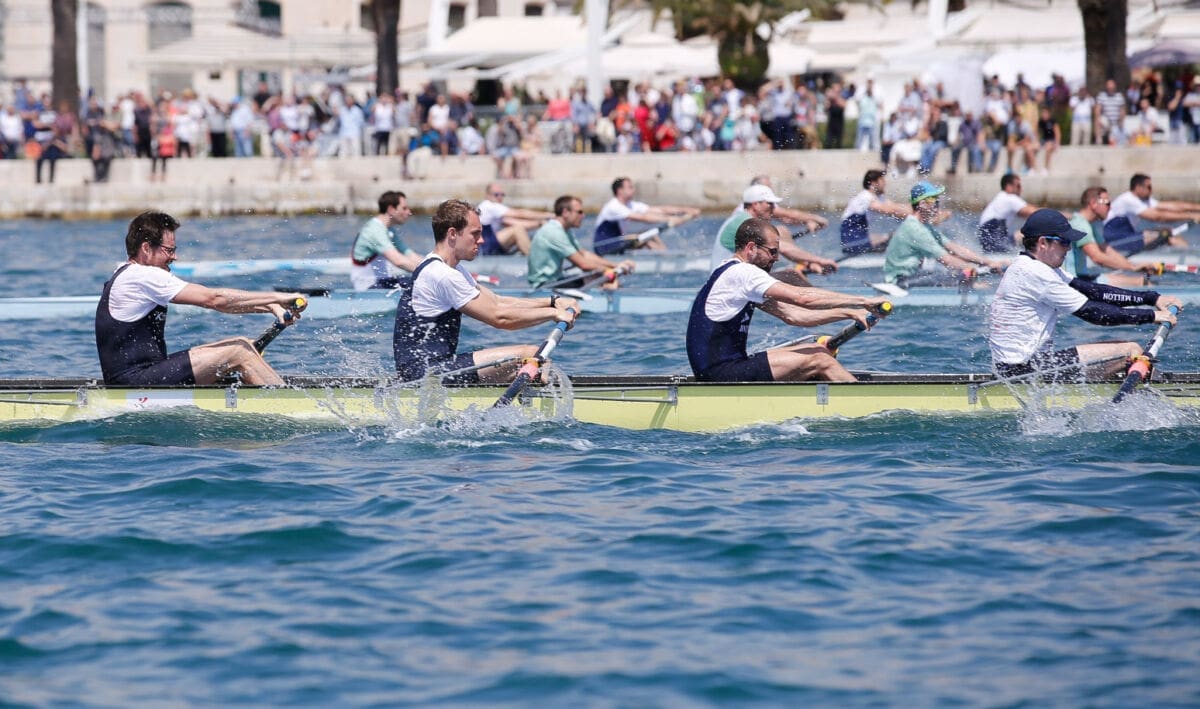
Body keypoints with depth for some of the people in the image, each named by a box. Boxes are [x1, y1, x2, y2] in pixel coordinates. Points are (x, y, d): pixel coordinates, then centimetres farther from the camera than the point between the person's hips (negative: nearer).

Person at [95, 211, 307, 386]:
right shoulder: (142, 276, -15)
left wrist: (269, 306, 5)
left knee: (241, 345, 8)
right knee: (238, 353, -11)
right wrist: (276, 298, -10)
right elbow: (212, 299, -17)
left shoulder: (129, 273, 17)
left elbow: (208, 299, 13)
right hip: (137, 384, -10)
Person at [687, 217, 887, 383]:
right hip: (720, 374, -10)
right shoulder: (740, 273, -14)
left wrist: (848, 314, 7)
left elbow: (791, 315, 16)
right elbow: (802, 297, -20)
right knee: (818, 360, -11)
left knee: (818, 351, 9)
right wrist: (863, 302, -14)